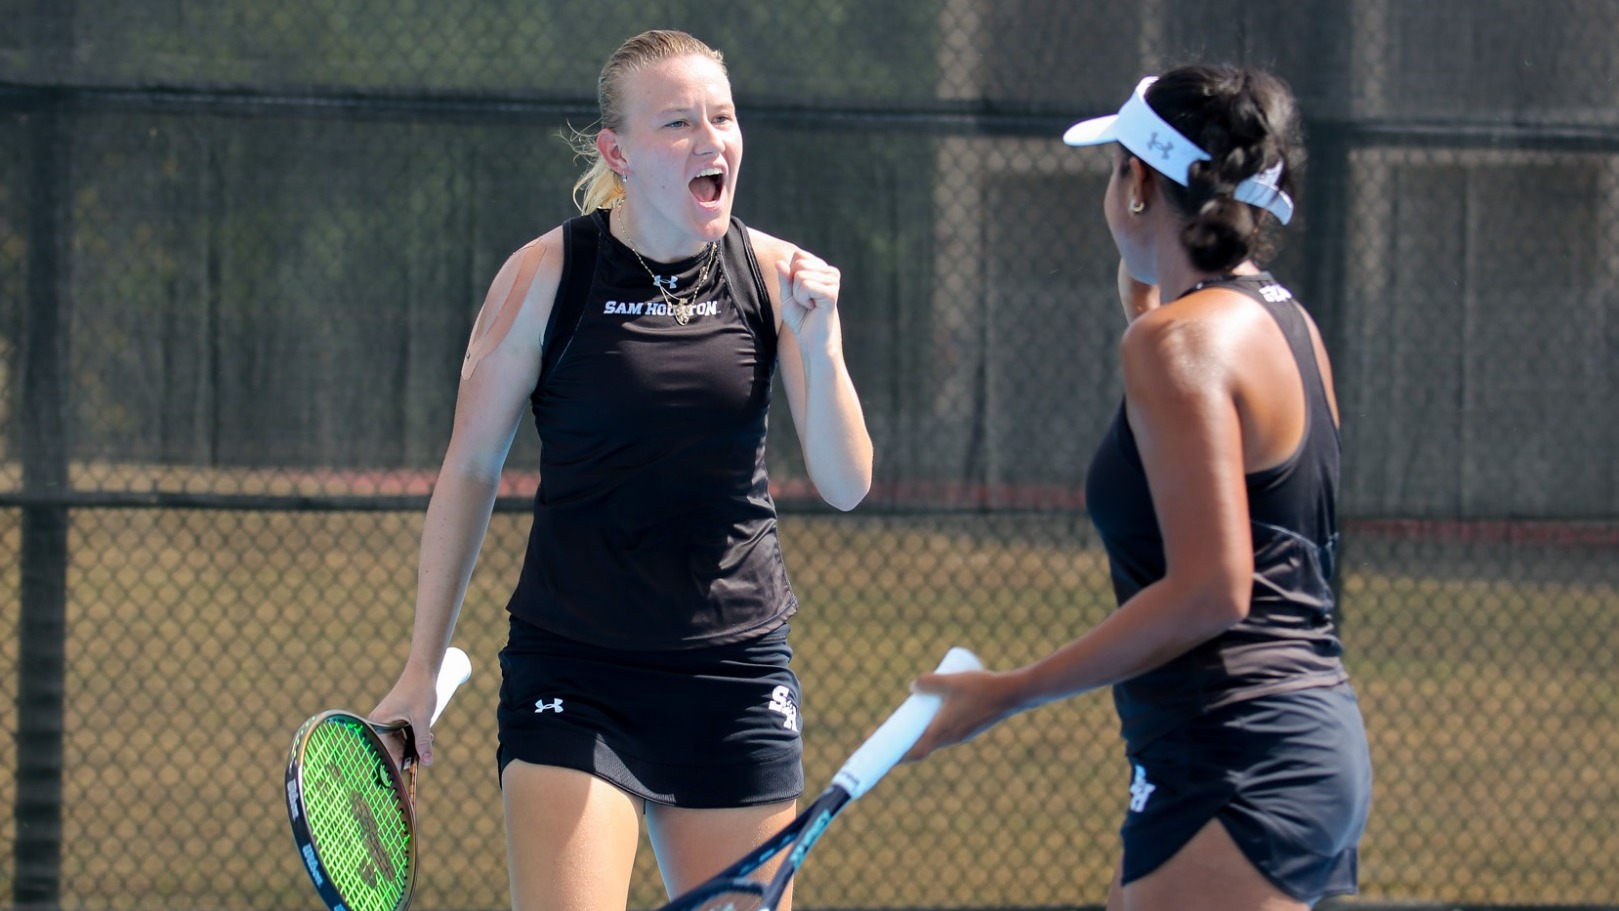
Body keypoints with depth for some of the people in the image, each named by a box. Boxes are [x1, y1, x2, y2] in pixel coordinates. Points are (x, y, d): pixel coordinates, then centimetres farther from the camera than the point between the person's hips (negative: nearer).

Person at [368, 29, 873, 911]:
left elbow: (846, 486, -1)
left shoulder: (773, 273, 1)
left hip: (736, 672, 3)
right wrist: (421, 670, 2)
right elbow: (469, 471, 3)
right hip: (574, 667, -3)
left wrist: (818, 341, -17)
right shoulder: (545, 275, -6)